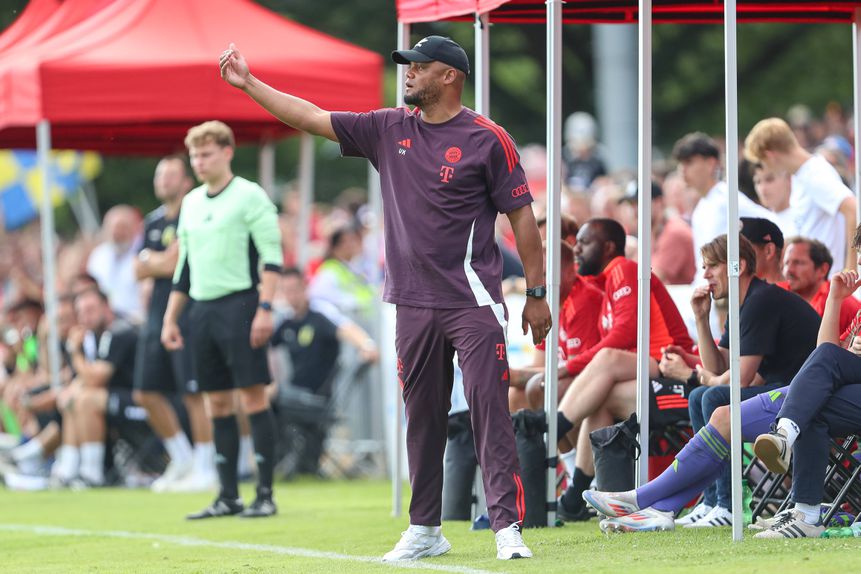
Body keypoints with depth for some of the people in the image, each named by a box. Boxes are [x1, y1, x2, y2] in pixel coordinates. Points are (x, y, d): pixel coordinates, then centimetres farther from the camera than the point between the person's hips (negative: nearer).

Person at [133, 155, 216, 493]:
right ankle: (181, 460, 21)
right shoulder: (153, 222, 17)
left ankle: (204, 469, -2)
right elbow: (140, 272, 13)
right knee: (147, 393, 8)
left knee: (194, 395, -7)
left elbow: (172, 263, -14)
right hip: (156, 318, 8)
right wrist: (162, 263, -5)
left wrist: (150, 259, 3)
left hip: (187, 316, -8)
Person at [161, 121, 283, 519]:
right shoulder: (191, 203, 16)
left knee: (253, 396, -8)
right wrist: (171, 317, 18)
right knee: (218, 404, 6)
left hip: (239, 304, -7)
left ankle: (265, 494, -6)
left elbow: (272, 257, -9)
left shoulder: (249, 196, -5)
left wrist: (265, 308, -17)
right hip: (202, 308, 7)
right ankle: (228, 497, 10)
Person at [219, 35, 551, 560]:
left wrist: (536, 293, -4)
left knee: (490, 412, -11)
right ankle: (425, 531, 16)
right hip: (414, 302, 5)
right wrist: (249, 83, 10)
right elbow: (312, 118, 13)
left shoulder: (487, 139, -4)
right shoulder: (389, 130, 10)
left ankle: (508, 527, -14)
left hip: (473, 302, -5)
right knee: (422, 418, 9)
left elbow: (521, 215, -2)